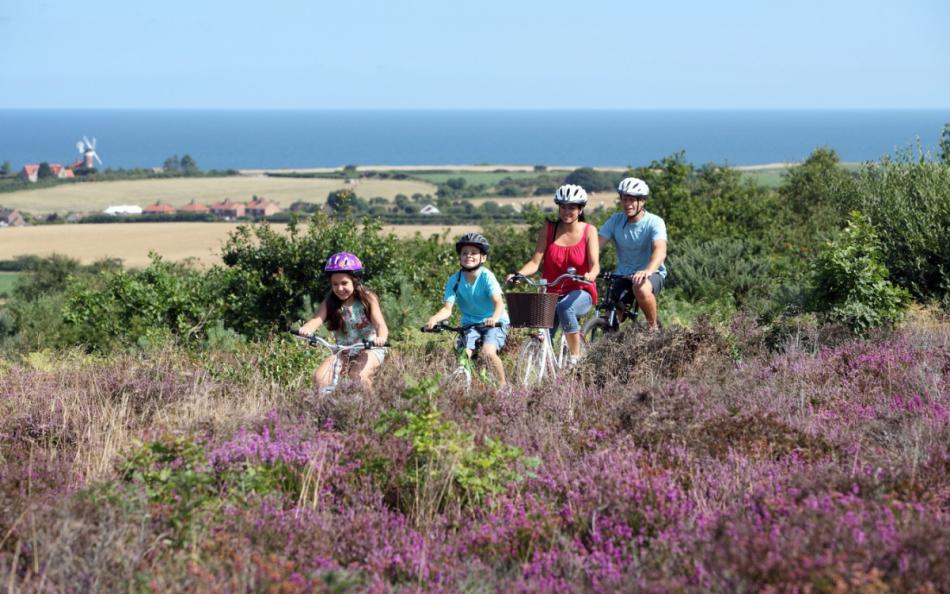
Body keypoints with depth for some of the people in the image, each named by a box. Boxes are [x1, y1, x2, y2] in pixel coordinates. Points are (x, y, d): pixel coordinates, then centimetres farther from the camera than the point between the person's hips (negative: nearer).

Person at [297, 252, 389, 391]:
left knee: (358, 377, -32)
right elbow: (317, 319, -22)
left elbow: (380, 324, -23)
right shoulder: (330, 303, -4)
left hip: (370, 349, -3)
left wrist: (381, 338, -48)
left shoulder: (368, 299, -10)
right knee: (320, 377, -20)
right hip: (343, 352, 3)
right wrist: (307, 329, -48)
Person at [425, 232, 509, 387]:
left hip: (494, 323, -3)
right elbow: (447, 309, -16)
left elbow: (498, 302, -29)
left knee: (488, 352, -26)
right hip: (470, 323, 3)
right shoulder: (454, 280, -10)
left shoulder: (486, 276, -18)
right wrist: (434, 319, -37)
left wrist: (494, 318, -51)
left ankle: (503, 385, -5)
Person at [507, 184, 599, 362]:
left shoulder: (588, 231, -1)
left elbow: (594, 264, -11)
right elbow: (535, 262, -3)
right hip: (552, 293, 2)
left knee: (565, 307, -37)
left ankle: (576, 357, -23)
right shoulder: (548, 229, 3)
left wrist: (590, 275, -36)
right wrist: (518, 274, -23)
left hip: (580, 293, -2)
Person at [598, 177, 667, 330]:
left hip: (652, 274, -3)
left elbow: (660, 251, -31)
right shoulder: (615, 220, -3)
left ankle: (653, 328, -14)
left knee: (641, 288, -37)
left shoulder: (654, 222, -14)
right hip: (623, 276, 3)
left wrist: (647, 271, -52)